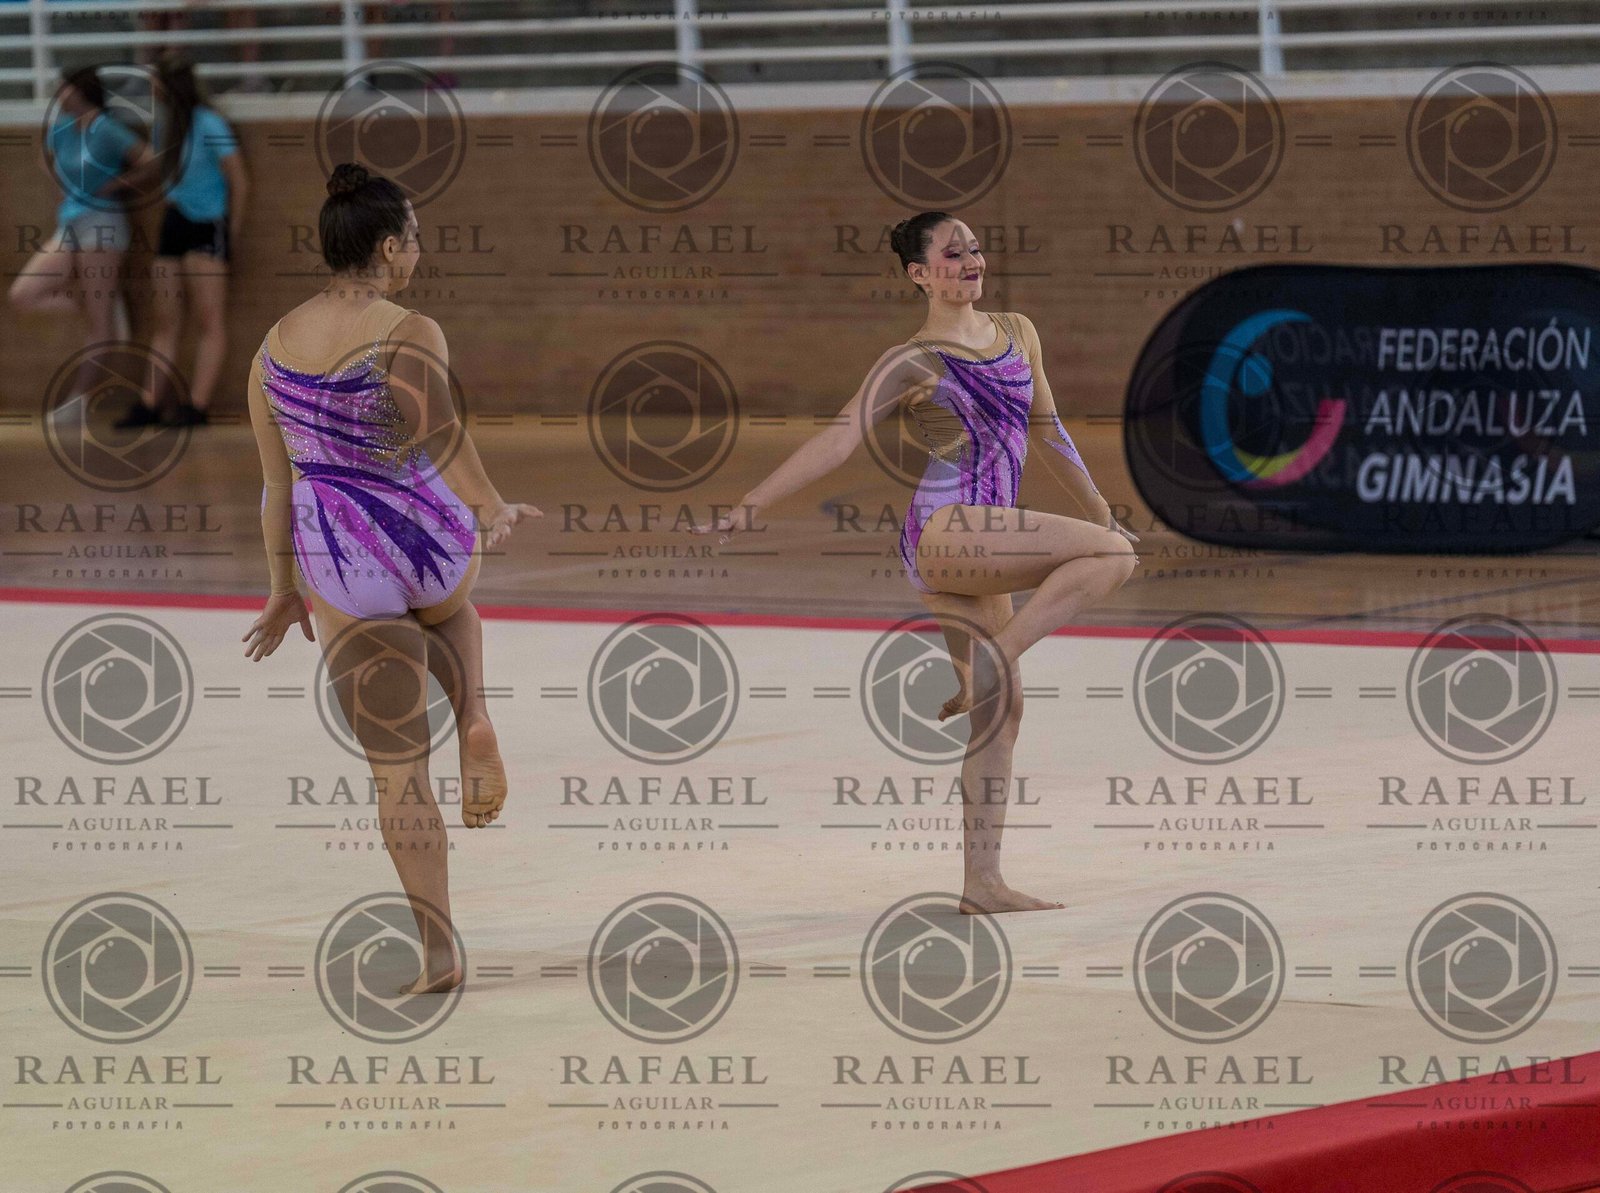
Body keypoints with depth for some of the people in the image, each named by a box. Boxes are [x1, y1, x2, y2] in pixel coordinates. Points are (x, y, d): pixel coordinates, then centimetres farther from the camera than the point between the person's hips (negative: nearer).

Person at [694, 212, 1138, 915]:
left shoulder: (1018, 335, 17)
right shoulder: (912, 363, -3)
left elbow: (1045, 432, 28)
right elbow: (838, 440, -10)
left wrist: (1097, 509, 33)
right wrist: (749, 508, -17)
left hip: (983, 546, 7)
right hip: (943, 531, -7)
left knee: (1000, 710, 4)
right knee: (1114, 554, -18)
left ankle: (982, 882, 5)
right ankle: (994, 664, -17)